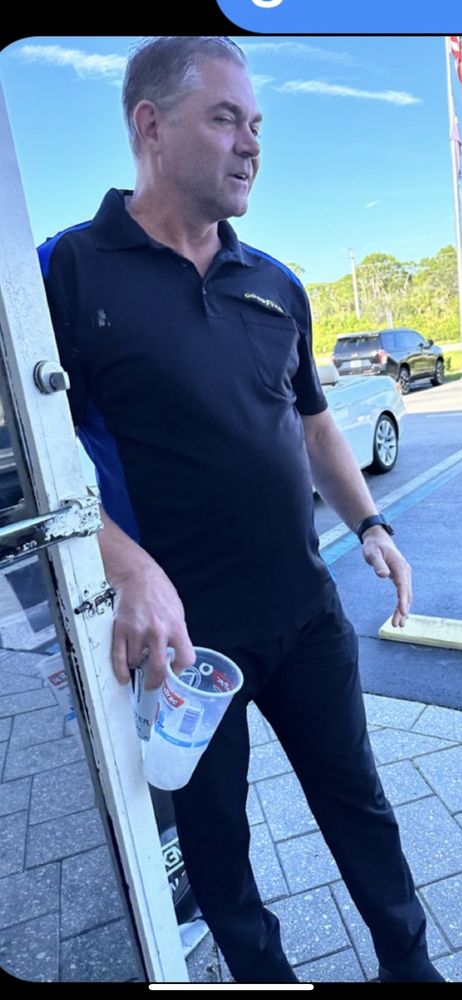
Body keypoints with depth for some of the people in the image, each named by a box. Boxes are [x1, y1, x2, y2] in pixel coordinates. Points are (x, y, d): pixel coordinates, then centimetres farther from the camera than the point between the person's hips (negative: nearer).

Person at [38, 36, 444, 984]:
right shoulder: (69, 270, -8)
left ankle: (412, 964, 47)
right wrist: (133, 572, -24)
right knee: (212, 828, 18)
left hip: (306, 611, 5)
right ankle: (265, 976, 47)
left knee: (357, 799, 20)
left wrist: (369, 523, 6)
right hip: (182, 629, -4)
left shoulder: (277, 286, 7)